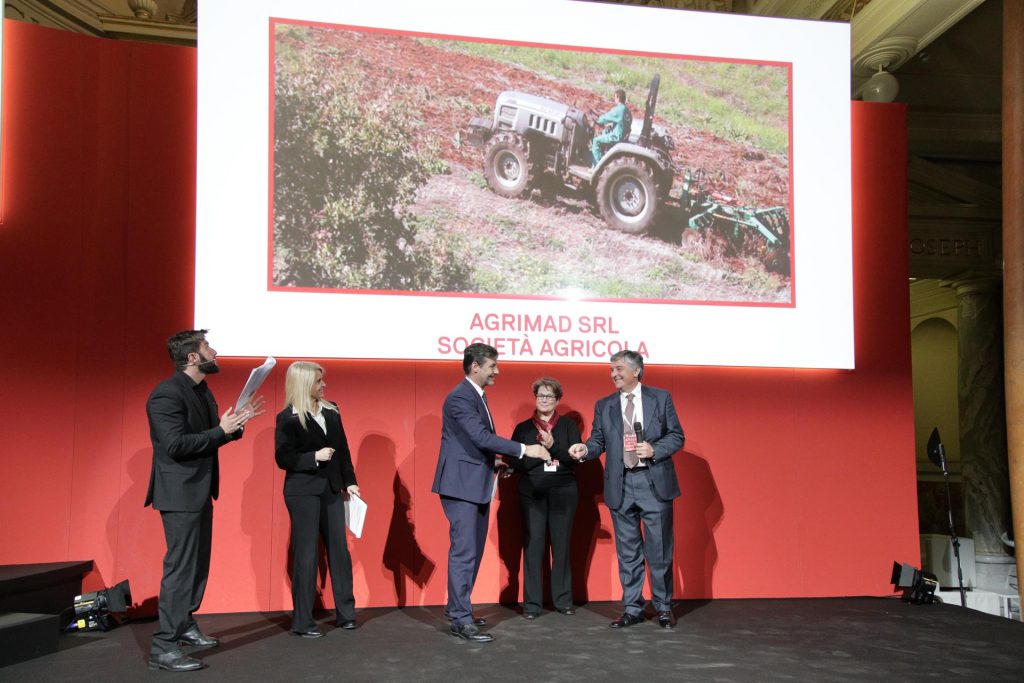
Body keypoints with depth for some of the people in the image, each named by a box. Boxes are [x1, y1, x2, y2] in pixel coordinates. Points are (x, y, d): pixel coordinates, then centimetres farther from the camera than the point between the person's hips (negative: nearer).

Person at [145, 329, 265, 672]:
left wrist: (236, 423, -1)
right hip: (180, 493, -10)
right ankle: (163, 647, 0)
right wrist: (221, 430, -23)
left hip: (200, 491, 10)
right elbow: (176, 445, -26)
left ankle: (184, 625, 32)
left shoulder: (202, 390, 11)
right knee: (181, 567, -7)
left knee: (198, 563, 18)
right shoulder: (167, 394, -19)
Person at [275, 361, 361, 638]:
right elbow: (283, 459, -12)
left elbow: (342, 449, 11)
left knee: (339, 550, 8)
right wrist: (314, 457, -21)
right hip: (303, 493, -5)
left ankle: (345, 613, 19)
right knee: (305, 555, 0)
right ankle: (302, 622, 10)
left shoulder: (330, 411, 8)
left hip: (331, 490, 5)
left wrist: (349, 481, 6)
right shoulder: (288, 418, -8)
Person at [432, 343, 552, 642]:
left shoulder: (478, 396, 15)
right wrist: (524, 449, -25)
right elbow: (481, 437, -25)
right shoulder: (460, 397, -17)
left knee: (473, 551, 15)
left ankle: (458, 607, 26)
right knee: (464, 552, -7)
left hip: (477, 485, 10)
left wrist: (496, 461, 7)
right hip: (461, 485, -10)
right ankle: (461, 621, -1)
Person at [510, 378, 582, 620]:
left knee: (562, 545, 4)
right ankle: (532, 603, 5)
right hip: (532, 493, 0)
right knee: (533, 546, -2)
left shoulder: (569, 426, 8)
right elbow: (515, 463, -1)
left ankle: (563, 600, 16)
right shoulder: (523, 428, 7)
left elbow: (576, 457, -4)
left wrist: (553, 446, -17)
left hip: (563, 492, 1)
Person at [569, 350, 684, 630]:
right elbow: (598, 440, 7)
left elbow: (677, 436, 2)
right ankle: (632, 608, 18)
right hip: (620, 486, 2)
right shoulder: (604, 406, 9)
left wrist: (654, 450, -14)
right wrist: (585, 449, -15)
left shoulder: (661, 398, 3)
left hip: (654, 482, -2)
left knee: (659, 550, 3)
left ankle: (664, 607, 18)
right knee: (627, 551, 9)